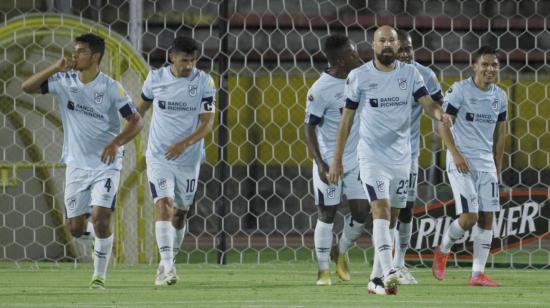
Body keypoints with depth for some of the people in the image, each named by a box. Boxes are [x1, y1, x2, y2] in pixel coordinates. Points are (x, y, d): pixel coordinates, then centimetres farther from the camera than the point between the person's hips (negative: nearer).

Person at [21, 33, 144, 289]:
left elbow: (136, 121, -11)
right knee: (76, 228, 4)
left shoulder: (111, 88, -11)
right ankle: (98, 236, 39)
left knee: (100, 217, -19)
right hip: (76, 165, 4)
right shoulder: (64, 81, -1)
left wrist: (116, 143, -28)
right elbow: (27, 87, -7)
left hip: (106, 165, -4)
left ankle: (100, 275, -4)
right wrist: (55, 68, -19)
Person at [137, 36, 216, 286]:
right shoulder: (156, 78, -5)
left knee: (179, 213, 11)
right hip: (159, 157, -1)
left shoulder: (204, 82, -8)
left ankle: (169, 263, 30)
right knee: (163, 205, -18)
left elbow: (207, 123, -12)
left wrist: (184, 144, -27)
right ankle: (167, 266, -26)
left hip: (189, 159, 1)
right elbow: (142, 106, 15)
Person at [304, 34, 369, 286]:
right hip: (330, 161, -6)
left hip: (356, 159, 6)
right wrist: (320, 164, -19)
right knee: (327, 214, 2)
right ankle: (323, 270, 12)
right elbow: (310, 128, -14)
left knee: (361, 211, 2)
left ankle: (341, 252, 27)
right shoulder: (320, 90, -18)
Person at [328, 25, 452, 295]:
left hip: (401, 158, 4)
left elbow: (427, 103, -6)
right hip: (372, 158, -4)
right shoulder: (359, 76, -2)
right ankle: (388, 273, -31)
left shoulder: (410, 73, 5)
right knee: (381, 210, -19)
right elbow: (347, 119, 3)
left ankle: (376, 279, 17)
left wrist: (439, 114, -30)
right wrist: (336, 159, 3)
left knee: (390, 219, 8)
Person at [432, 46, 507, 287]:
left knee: (487, 217, 0)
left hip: (486, 164, 6)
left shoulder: (500, 96, 9)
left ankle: (478, 274, 4)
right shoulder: (459, 90, -8)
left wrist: (497, 166, 16)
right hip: (462, 163, -6)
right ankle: (443, 251, 15)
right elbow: (443, 124, -7)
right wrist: (455, 154, -16)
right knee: (469, 217, -13)